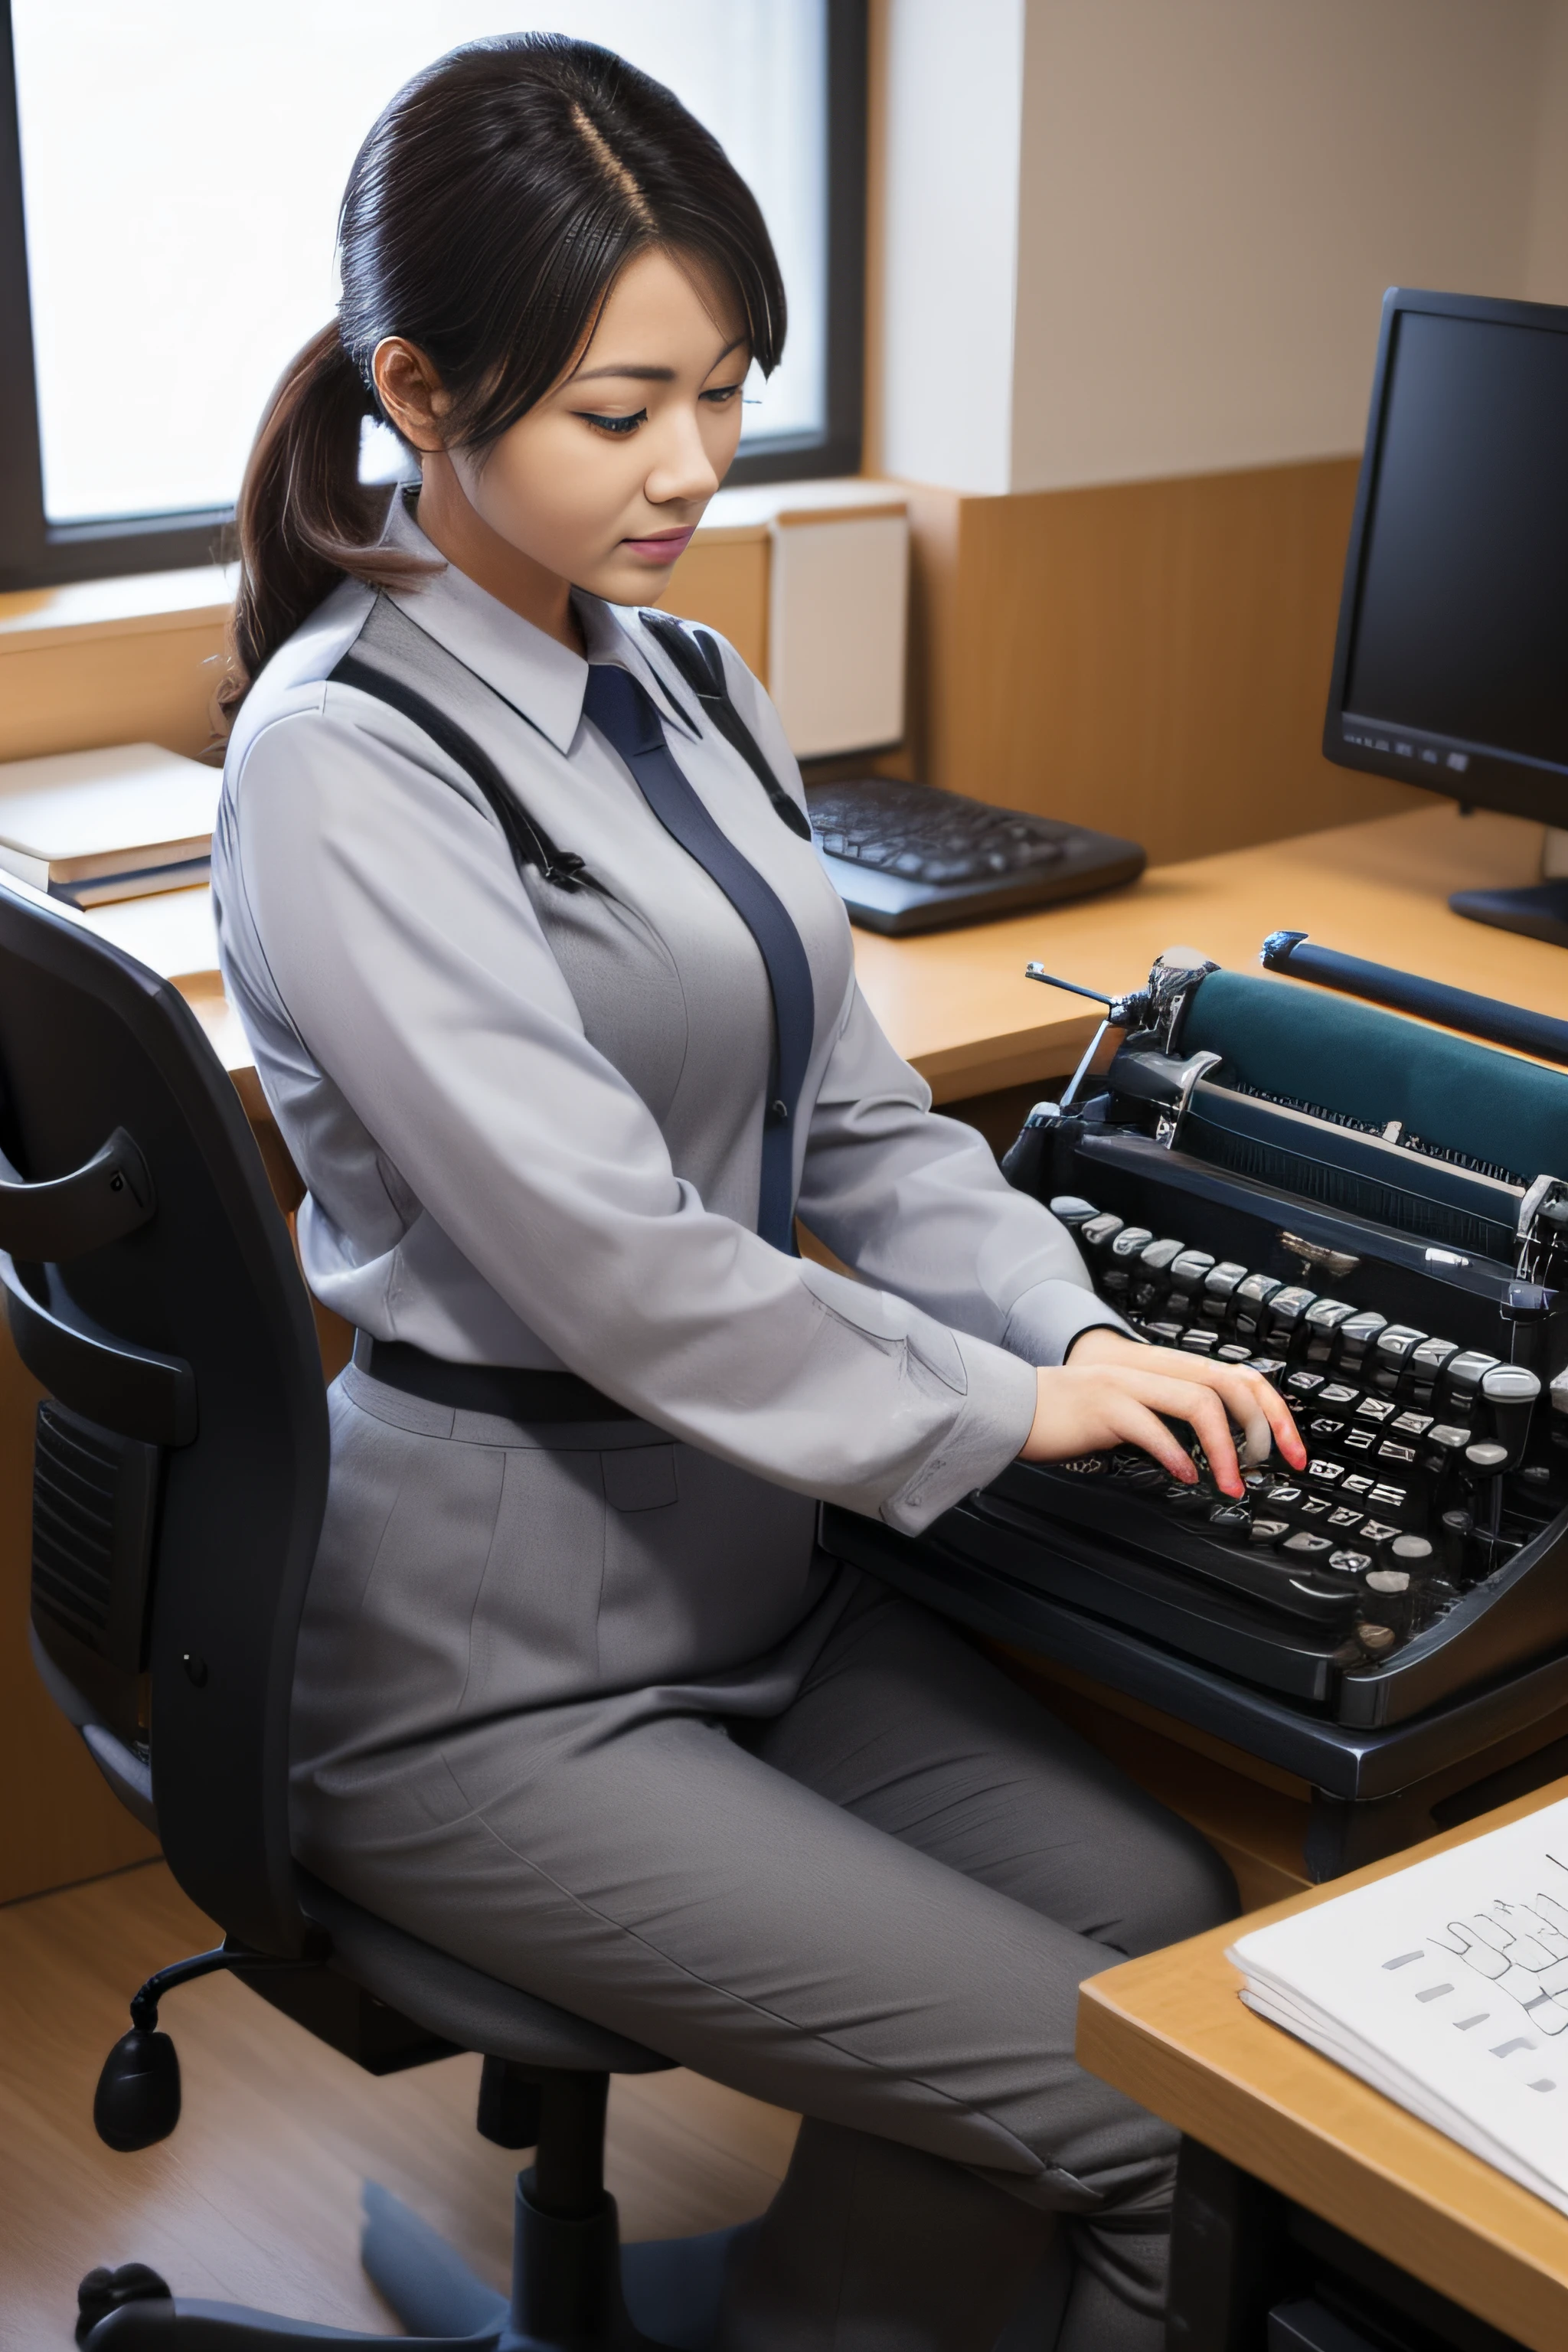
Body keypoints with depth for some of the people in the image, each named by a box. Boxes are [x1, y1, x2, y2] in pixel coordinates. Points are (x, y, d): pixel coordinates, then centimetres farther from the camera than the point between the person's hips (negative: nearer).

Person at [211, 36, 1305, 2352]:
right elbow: (600, 1252, -23)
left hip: (744, 1559, 8)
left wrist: (1080, 1329, -6)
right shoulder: (349, 758, -17)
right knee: (1141, 2105, -10)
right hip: (497, 1670, -8)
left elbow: (857, 1109, 11)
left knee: (1181, 1919, -5)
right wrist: (1004, 1400, -13)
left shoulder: (675, 685, 9)